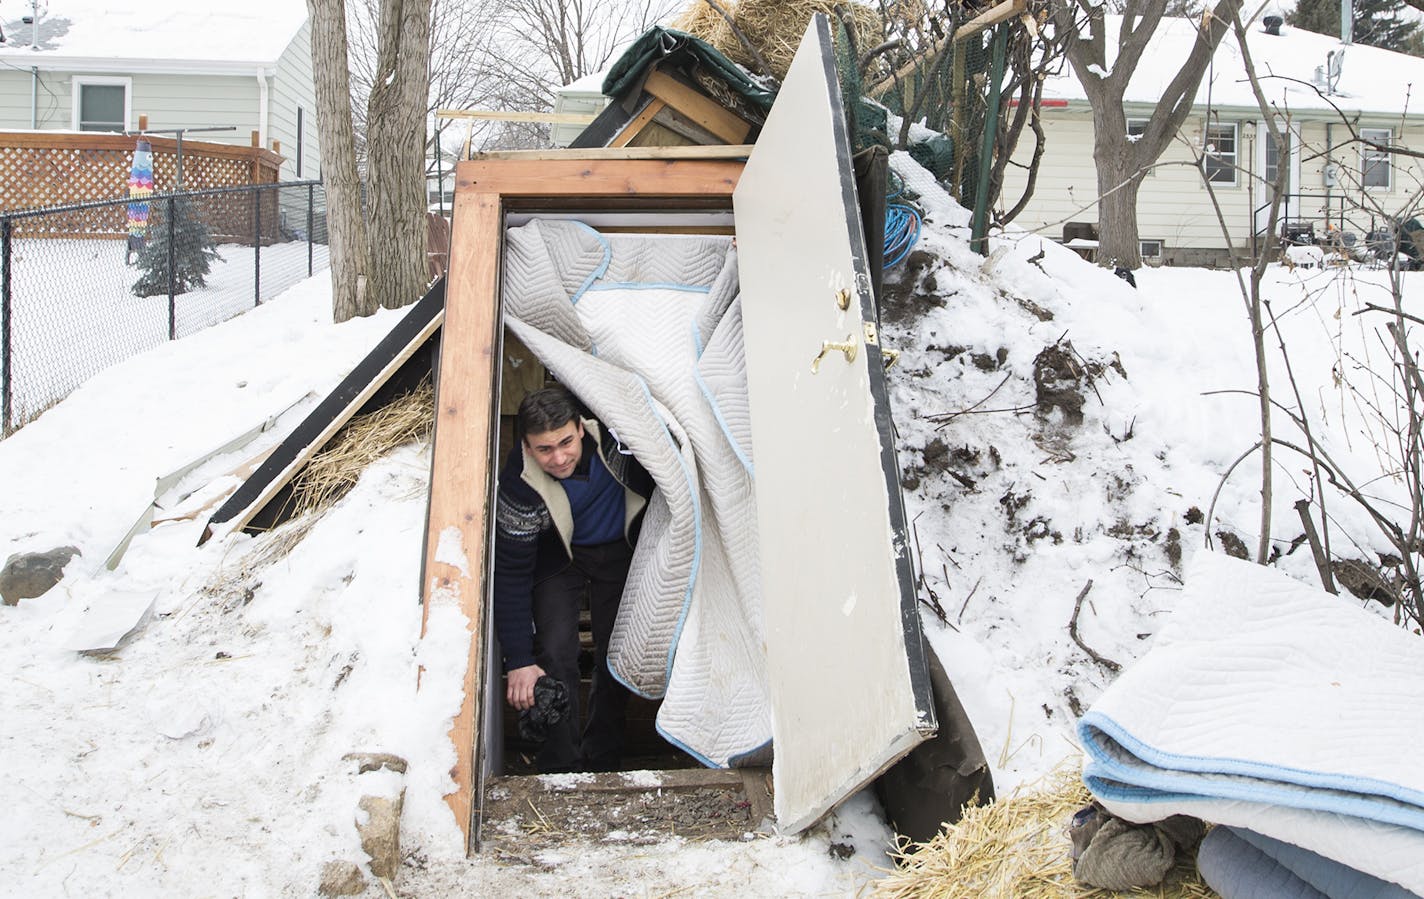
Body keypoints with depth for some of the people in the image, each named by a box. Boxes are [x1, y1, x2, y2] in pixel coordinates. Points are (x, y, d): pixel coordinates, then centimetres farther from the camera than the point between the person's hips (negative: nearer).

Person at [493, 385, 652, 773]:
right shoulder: (519, 483, -33)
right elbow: (511, 574, -26)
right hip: (558, 556, -2)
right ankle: (561, 770, -5)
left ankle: (602, 765, 16)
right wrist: (519, 661, -27)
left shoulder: (613, 434, -33)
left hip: (621, 550, 2)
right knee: (554, 656, -16)